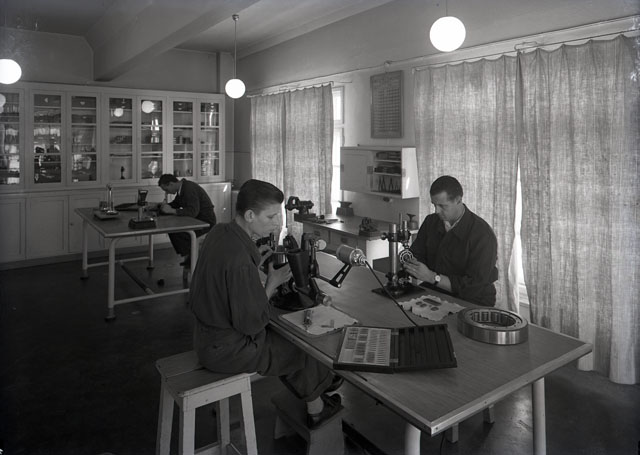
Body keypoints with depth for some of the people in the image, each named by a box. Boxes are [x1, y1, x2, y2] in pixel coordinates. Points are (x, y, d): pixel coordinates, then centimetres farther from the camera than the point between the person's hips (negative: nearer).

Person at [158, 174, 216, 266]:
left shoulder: (189, 189, -23)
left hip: (206, 221, -10)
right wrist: (166, 205, 1)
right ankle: (187, 257, 9)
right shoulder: (181, 187, 7)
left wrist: (172, 210, -30)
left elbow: (193, 211, -32)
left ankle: (188, 258, 0)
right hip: (196, 219, 10)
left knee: (175, 233, -19)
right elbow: (176, 203, 22)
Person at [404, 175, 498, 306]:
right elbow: (416, 255, 9)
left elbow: (474, 286, -21)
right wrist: (408, 264, -15)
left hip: (472, 304, -5)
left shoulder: (482, 234, -16)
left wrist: (432, 277, -25)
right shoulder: (430, 222, 6)